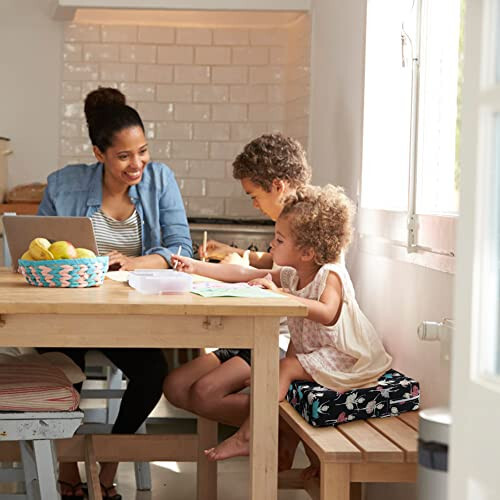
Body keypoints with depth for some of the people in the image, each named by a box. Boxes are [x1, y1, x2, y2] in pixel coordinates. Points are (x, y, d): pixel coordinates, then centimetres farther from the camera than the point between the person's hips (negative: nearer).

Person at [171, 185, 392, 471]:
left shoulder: (330, 275, -20)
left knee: (286, 368, -18)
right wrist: (196, 267, 5)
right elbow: (243, 274, 8)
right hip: (313, 352, 9)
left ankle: (247, 436, -15)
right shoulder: (291, 275, 4)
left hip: (345, 359, -9)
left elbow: (327, 314, -40)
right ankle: (288, 444, 7)